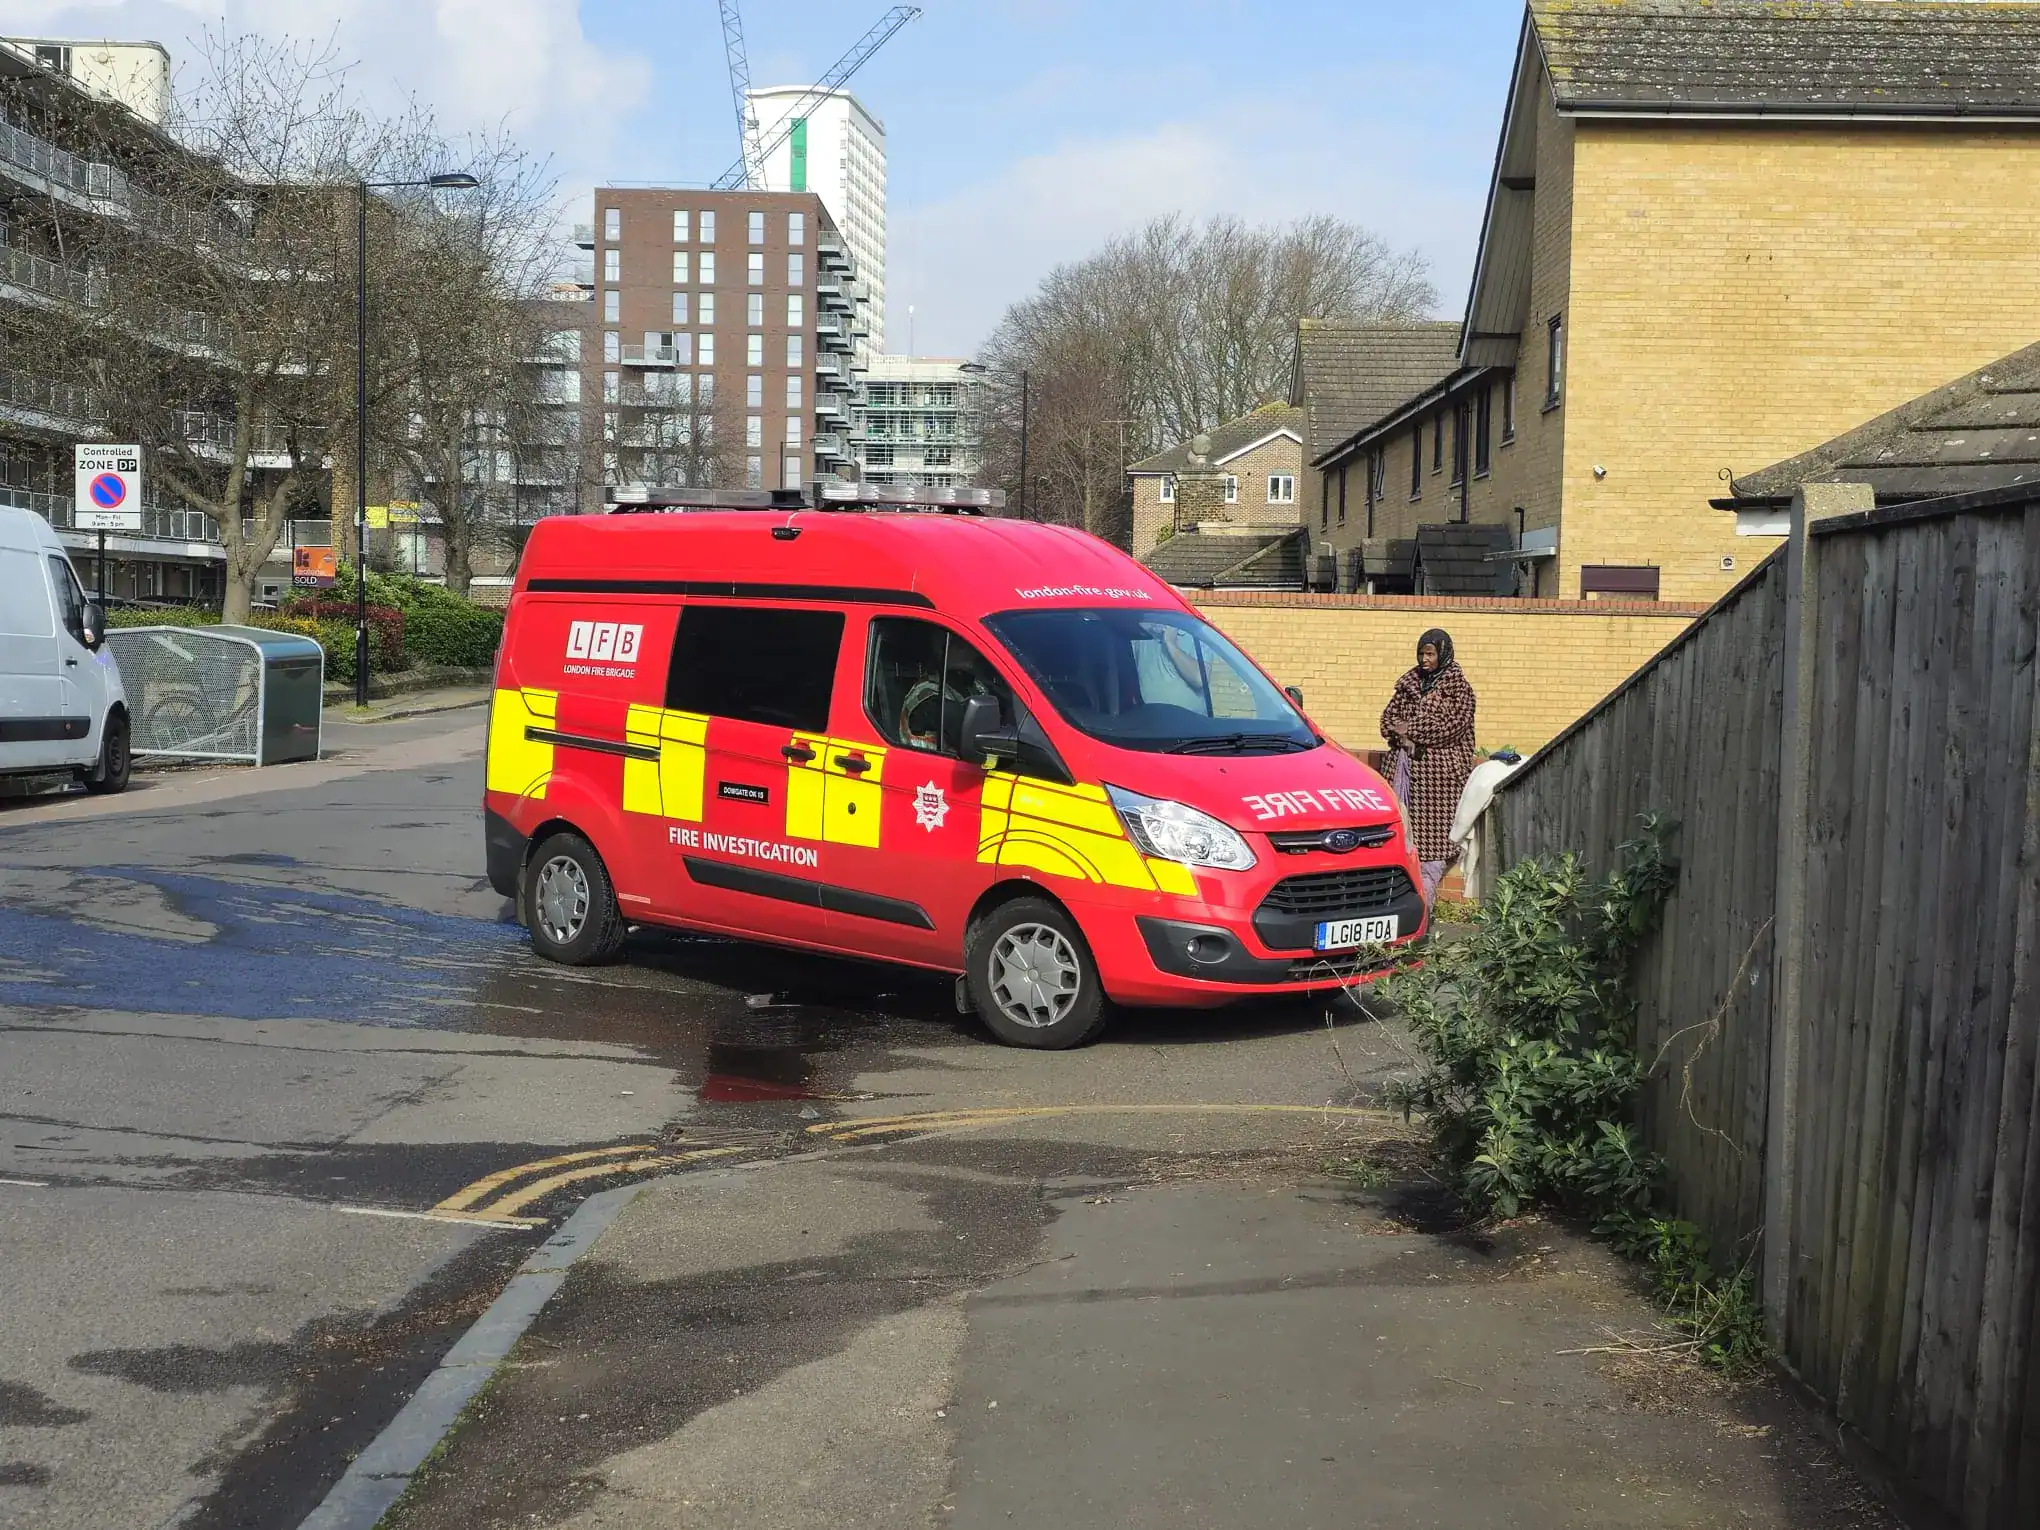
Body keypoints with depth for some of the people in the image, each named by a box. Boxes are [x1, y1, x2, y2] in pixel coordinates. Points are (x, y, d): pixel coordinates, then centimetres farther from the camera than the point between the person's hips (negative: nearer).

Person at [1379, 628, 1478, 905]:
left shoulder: (1457, 686, -2)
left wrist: (1411, 729, -10)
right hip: (1411, 765, 5)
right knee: (1408, 823, -3)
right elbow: (1389, 717, 12)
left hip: (1442, 770, -5)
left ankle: (1427, 890, -10)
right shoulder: (1410, 682, 13)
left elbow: (1450, 725, -12)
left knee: (1434, 829, -8)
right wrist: (1402, 736, -8)